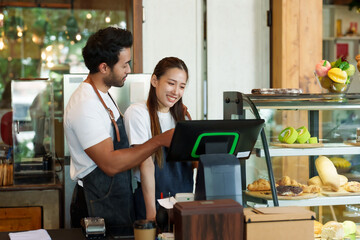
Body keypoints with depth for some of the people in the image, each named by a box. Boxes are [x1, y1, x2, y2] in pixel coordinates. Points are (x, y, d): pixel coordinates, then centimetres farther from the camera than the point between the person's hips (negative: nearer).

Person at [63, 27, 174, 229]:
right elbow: (110, 164, -27)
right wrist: (159, 141, -25)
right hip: (98, 207, -9)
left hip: (116, 200, 9)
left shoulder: (102, 94, 11)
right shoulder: (85, 105, -22)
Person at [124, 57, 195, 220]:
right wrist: (151, 211, -17)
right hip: (152, 196, -5)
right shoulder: (137, 113, -8)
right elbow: (146, 165, -15)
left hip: (184, 198, 5)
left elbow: (192, 159, 14)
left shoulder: (182, 115, 12)